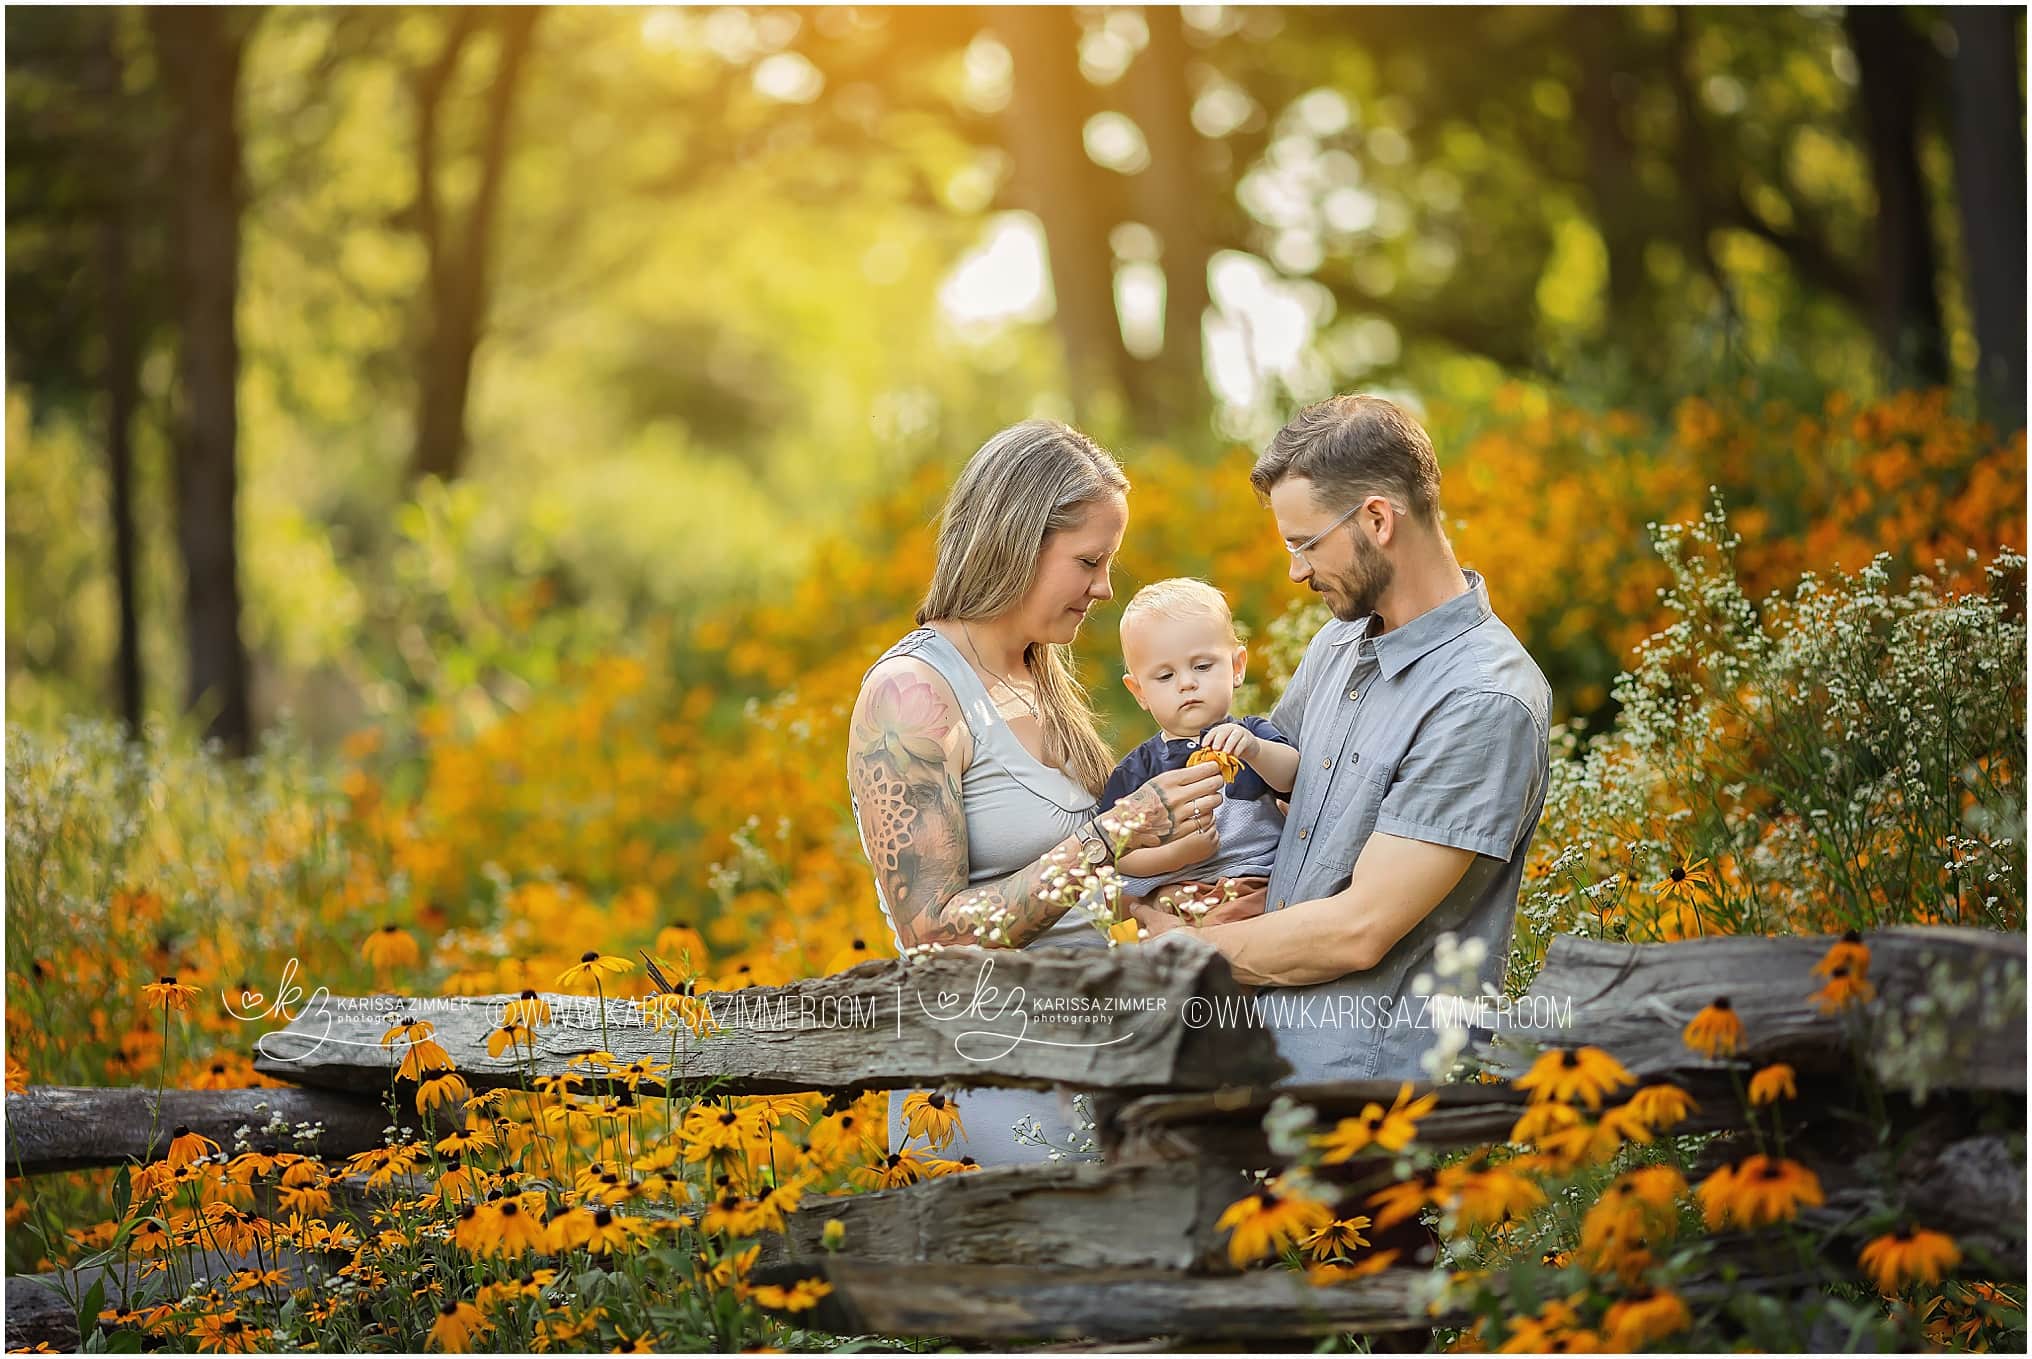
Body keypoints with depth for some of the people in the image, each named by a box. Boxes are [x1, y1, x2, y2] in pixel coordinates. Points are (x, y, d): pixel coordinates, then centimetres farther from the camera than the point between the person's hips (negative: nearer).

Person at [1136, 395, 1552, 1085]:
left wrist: (1184, 951, -8)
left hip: (1370, 1080, -7)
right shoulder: (1339, 644, 10)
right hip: (1268, 1048, 7)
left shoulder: (1486, 703, -17)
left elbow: (1359, 931, -19)